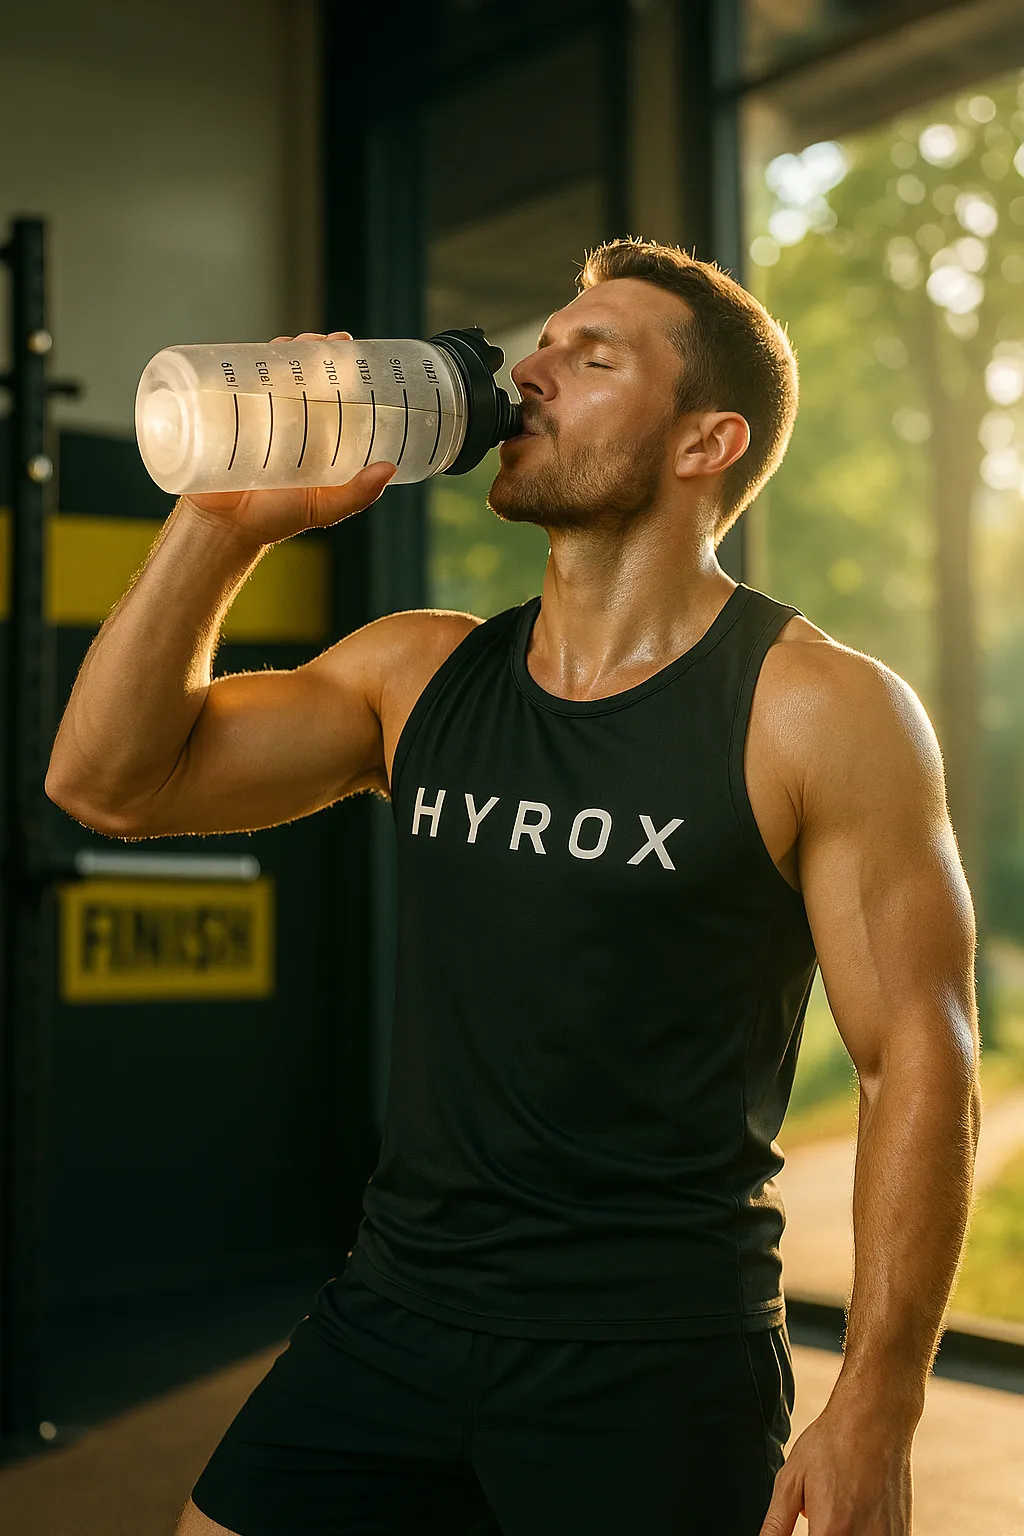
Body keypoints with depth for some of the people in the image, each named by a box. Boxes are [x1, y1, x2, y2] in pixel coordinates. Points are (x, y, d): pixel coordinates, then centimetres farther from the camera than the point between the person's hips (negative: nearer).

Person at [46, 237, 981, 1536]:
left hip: (655, 1365, -4)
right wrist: (228, 519, -7)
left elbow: (921, 1066, -9)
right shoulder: (418, 674, 6)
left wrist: (873, 1409, -13)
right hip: (390, 1316, 4)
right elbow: (110, 780, 2)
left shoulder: (822, 711, -8)